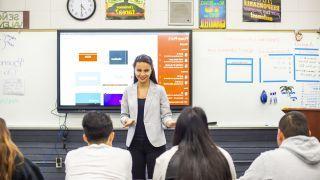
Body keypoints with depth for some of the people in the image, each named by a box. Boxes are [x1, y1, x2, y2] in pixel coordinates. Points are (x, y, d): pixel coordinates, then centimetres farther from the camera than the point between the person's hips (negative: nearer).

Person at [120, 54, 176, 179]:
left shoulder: (159, 90, -2)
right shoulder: (128, 91, 5)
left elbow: (166, 114, -2)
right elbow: (123, 114, 9)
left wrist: (169, 122, -24)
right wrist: (126, 120, -13)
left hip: (154, 142, -2)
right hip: (134, 142, 2)